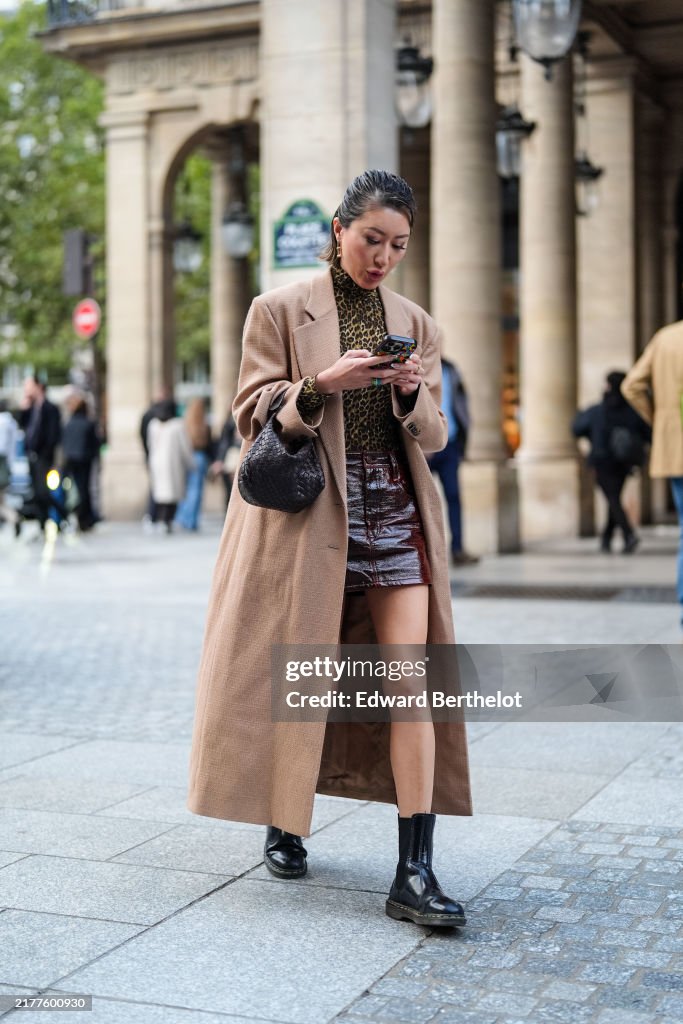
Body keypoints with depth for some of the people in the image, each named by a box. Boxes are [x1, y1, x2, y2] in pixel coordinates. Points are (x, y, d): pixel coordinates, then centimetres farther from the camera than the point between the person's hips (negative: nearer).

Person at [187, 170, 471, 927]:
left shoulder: (415, 324, 13)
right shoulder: (281, 310, 3)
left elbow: (433, 436, 12)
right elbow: (251, 416, -2)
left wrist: (412, 394, -10)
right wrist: (319, 386, -18)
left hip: (396, 515, 3)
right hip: (308, 515, -2)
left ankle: (414, 874, -7)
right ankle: (283, 826, 29)